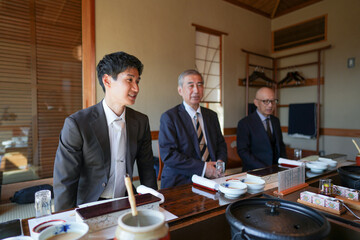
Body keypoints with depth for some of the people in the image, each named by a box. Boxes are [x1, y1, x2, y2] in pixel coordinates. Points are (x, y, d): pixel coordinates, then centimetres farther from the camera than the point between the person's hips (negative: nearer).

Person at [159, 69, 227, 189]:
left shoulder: (212, 115, 13)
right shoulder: (169, 117, -6)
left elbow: (221, 144, 20)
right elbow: (168, 155, -14)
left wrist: (220, 161, -2)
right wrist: (202, 168, -17)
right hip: (182, 182, -5)